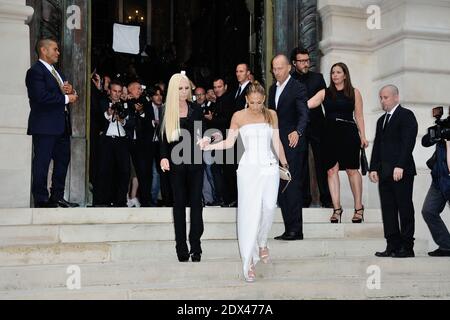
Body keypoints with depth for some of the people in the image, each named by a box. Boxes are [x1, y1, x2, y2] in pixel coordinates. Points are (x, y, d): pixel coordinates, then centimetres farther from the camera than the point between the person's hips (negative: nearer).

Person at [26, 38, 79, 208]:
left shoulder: (57, 72, 23)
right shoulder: (35, 71, -8)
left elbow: (66, 92, 24)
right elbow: (41, 96, -21)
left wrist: (70, 90, 0)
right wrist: (66, 98, -14)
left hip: (62, 126, 9)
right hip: (45, 126, -9)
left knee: (63, 161, 11)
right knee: (42, 163, -4)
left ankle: (57, 197, 20)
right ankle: (41, 200, 1)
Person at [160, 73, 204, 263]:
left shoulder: (196, 110, 4)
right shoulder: (167, 111, 4)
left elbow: (202, 135, 8)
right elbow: (164, 138, 5)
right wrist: (164, 157, -9)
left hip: (195, 161, 0)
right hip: (176, 162, 0)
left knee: (196, 202, -2)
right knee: (179, 203, 5)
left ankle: (195, 246, 2)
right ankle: (181, 247, 11)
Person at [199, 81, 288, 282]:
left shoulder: (271, 115, 8)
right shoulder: (238, 116, 2)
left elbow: (277, 143, 13)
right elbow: (229, 143, 0)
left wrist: (285, 164, 15)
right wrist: (208, 146, -14)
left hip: (270, 168, 2)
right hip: (249, 168, -2)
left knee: (269, 207, -7)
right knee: (249, 212, -6)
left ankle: (261, 242, 23)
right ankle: (249, 262, 0)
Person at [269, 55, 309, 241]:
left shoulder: (298, 88, -7)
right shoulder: (273, 89, 16)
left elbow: (304, 114, -18)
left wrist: (297, 132, -36)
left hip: (293, 144, -7)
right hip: (277, 144, 8)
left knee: (293, 186, -7)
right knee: (281, 188, 8)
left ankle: (295, 230, -3)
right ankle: (289, 229, 14)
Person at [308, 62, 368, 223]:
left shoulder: (354, 92, 8)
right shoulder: (324, 93, 10)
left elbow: (359, 116, 8)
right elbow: (307, 104, -1)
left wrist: (362, 136, 4)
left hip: (348, 133, -2)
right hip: (330, 134, 2)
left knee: (352, 170, -1)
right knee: (332, 170, -1)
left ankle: (359, 208, 9)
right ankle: (337, 208, 5)